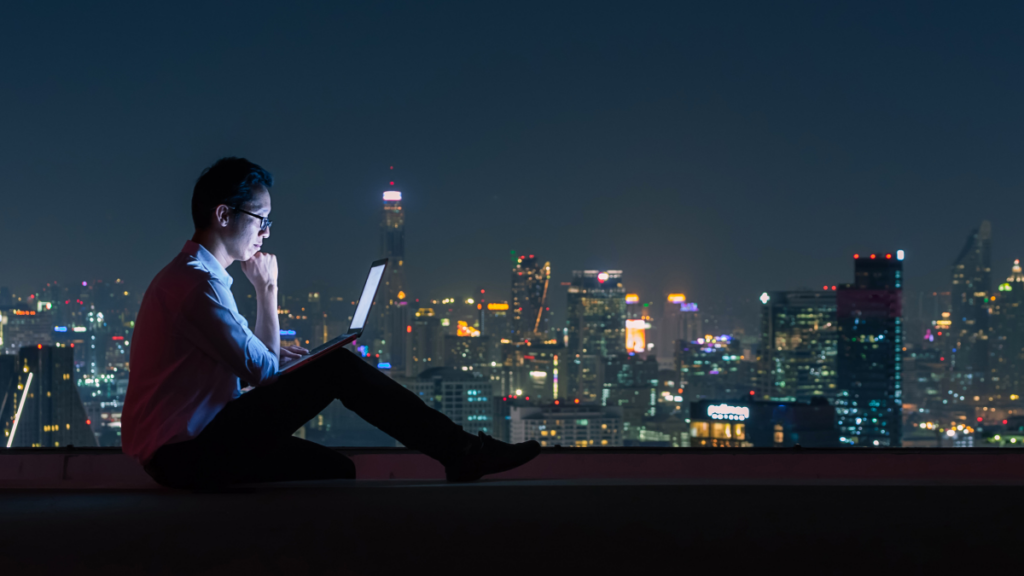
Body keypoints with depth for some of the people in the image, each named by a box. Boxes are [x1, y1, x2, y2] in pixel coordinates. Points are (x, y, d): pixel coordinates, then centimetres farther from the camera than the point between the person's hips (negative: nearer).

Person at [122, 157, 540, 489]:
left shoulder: (188, 276, 18)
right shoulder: (198, 284, -17)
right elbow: (265, 372, -12)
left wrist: (271, 357, 8)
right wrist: (267, 290, -4)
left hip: (181, 449, 10)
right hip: (185, 455, -10)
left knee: (333, 469, 6)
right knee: (336, 368, -12)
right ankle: (461, 452, -7)